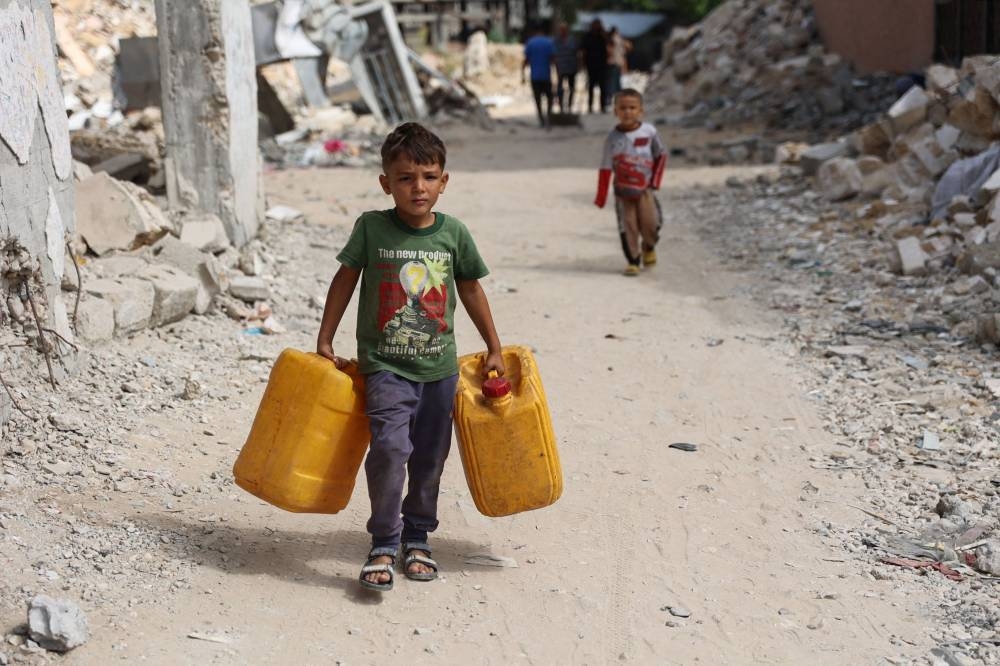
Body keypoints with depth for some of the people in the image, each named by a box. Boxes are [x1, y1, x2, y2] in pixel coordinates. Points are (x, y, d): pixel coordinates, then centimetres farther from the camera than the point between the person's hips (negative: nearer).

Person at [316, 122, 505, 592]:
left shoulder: (453, 233, -1)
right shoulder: (372, 227, -7)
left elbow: (471, 290, 12)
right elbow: (345, 280, 4)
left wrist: (494, 349, 16)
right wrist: (324, 343, 5)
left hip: (439, 368, 3)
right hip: (385, 365, -3)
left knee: (429, 457, 12)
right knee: (390, 447, -20)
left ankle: (417, 536, 32)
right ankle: (384, 544, -6)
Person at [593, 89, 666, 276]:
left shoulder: (649, 131, -6)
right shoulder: (613, 138, -7)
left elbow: (661, 155, 7)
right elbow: (606, 168, -4)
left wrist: (655, 180, 1)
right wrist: (601, 196, -5)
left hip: (644, 188, 0)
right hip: (622, 190, 0)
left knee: (649, 224, -2)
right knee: (627, 227, -1)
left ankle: (648, 248, 29)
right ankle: (632, 261, 12)